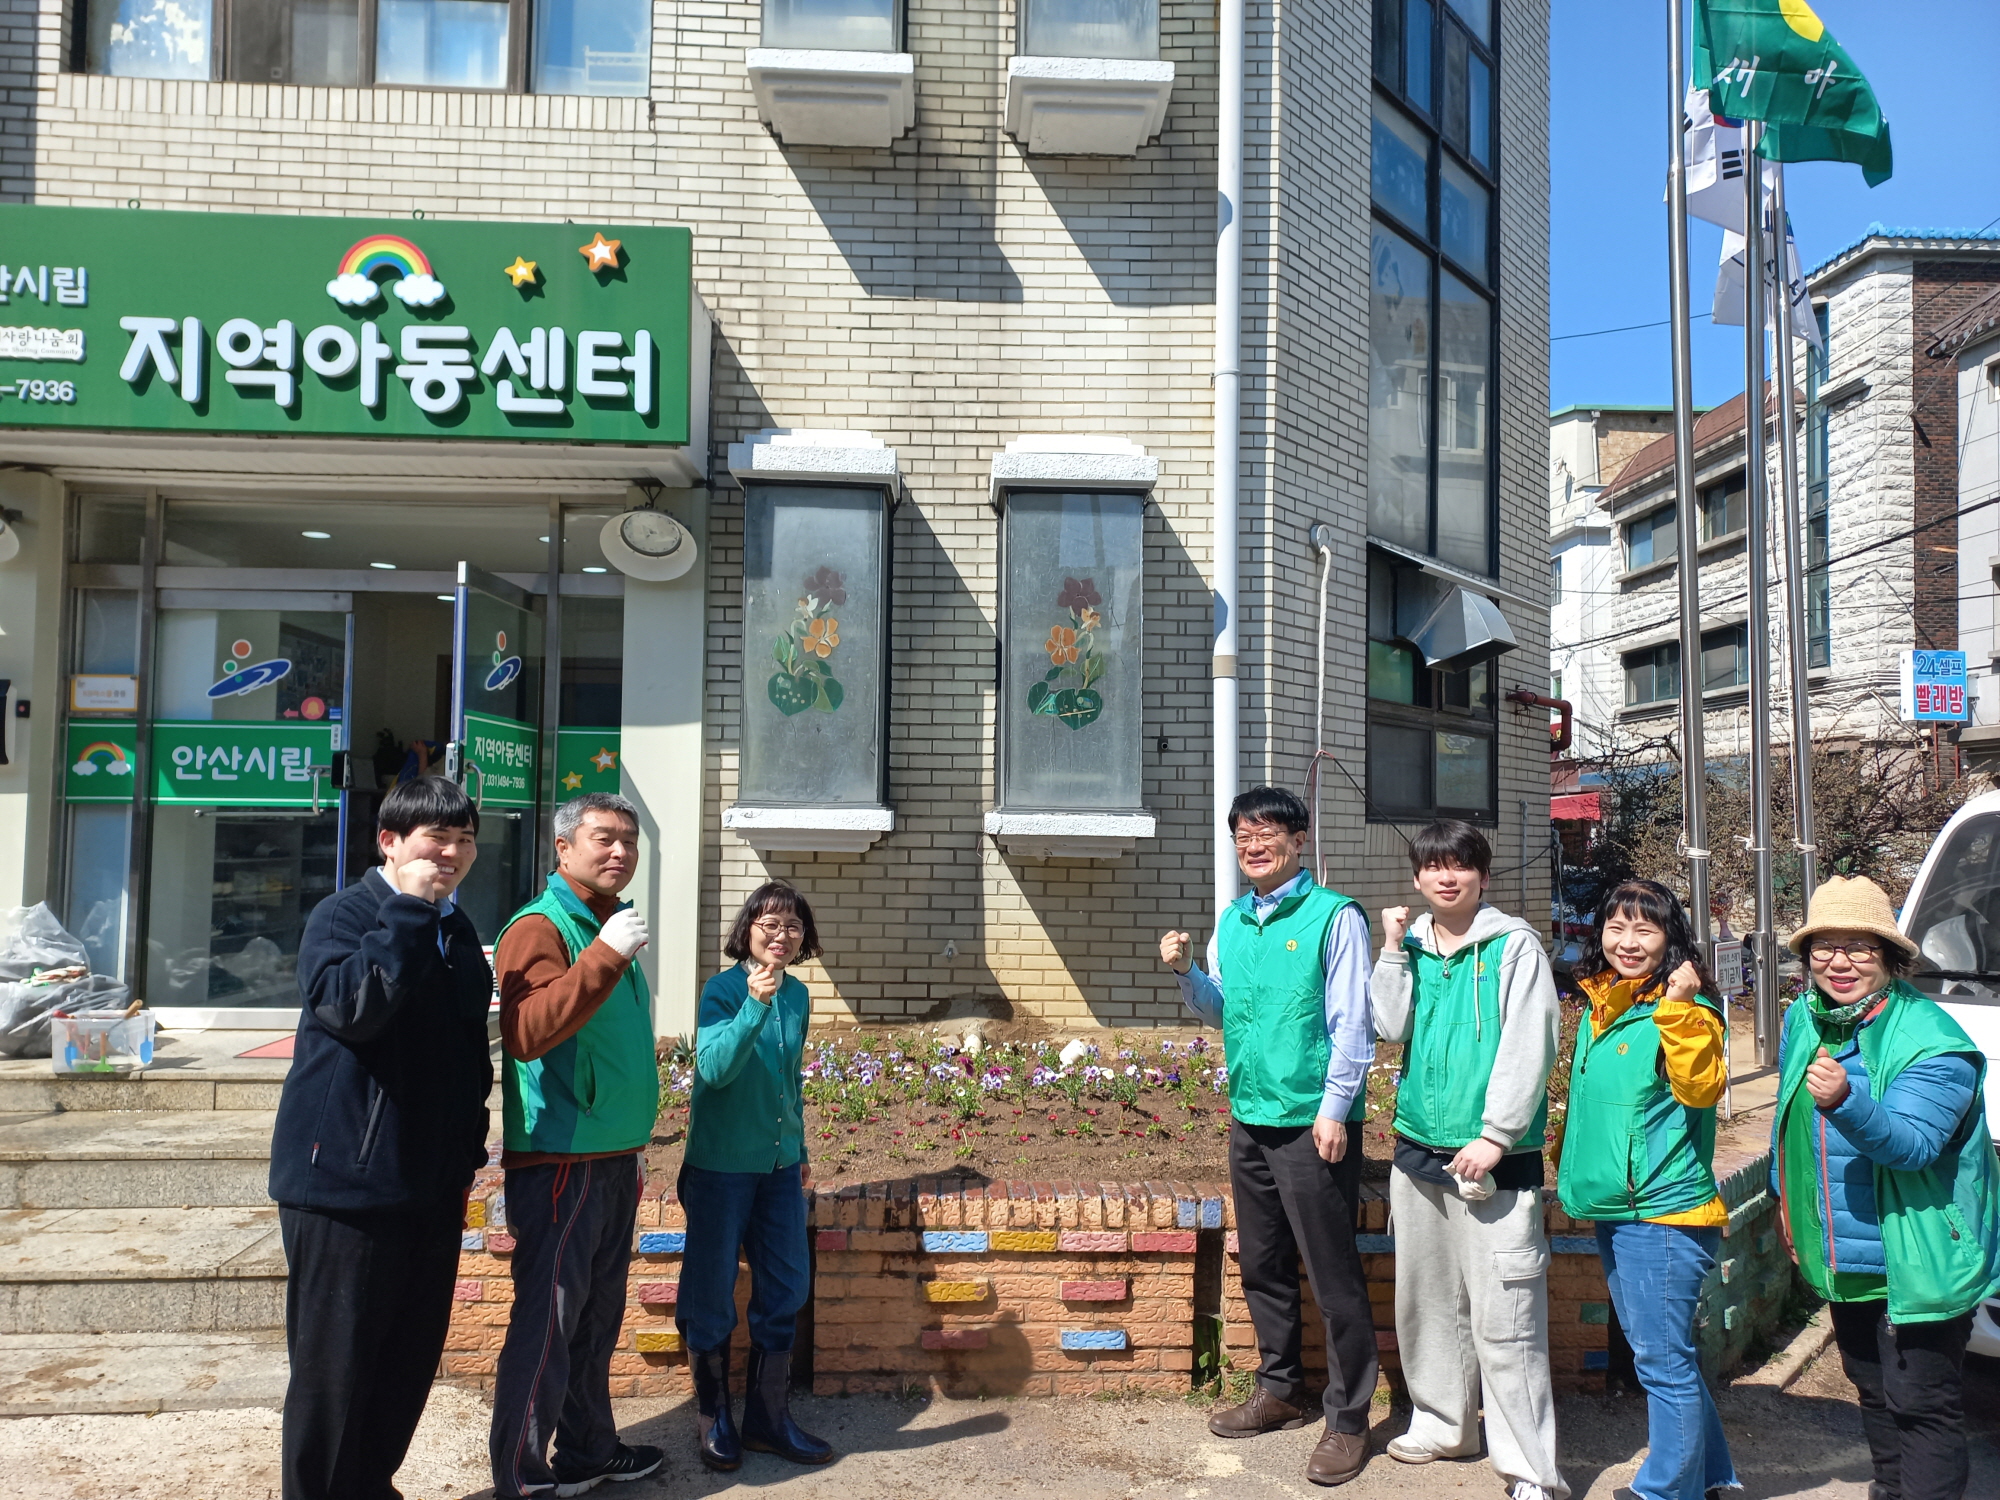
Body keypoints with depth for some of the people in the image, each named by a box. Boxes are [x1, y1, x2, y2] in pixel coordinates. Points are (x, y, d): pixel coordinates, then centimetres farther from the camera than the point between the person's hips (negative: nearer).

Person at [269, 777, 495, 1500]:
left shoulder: (459, 933, 13)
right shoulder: (343, 915, -8)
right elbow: (350, 1005, -29)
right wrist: (408, 909, -24)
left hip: (432, 1182, 7)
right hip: (346, 1175, -7)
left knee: (412, 1356, 14)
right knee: (334, 1363, 2)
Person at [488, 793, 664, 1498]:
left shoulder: (609, 927, 15)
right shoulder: (541, 927, -12)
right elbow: (525, 1034, -28)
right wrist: (606, 957, -32)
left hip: (612, 1161, 9)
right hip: (559, 1161, -9)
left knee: (597, 1315, 17)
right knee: (547, 1321, -3)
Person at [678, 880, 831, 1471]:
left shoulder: (797, 995, 3)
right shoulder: (723, 989, -14)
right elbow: (714, 1068, -27)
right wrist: (755, 1006, -39)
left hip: (779, 1166, 6)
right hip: (721, 1164, -6)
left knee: (786, 1288, 10)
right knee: (711, 1294, 5)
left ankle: (768, 1418, 25)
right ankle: (713, 1418, 25)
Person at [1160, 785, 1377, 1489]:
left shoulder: (1334, 915, -9)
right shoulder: (1232, 920, 10)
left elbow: (1353, 1023, -11)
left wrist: (1334, 1110, -15)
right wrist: (1185, 971, 1)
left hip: (1313, 1122, -7)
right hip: (1248, 1118, 7)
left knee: (1333, 1276, 0)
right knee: (1262, 1267, 17)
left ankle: (1348, 1419, 14)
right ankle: (1280, 1390, 33)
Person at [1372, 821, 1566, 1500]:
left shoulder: (1514, 944, -5)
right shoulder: (1411, 945, 11)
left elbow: (1529, 1049, -10)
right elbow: (1391, 1027, 1)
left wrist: (1495, 1135, -15)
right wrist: (1393, 948, -5)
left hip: (1493, 1155, -6)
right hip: (1418, 1148, 6)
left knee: (1503, 1318, -7)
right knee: (1425, 1298, 15)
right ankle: (1443, 1422, 32)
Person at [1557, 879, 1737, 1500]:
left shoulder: (1687, 1008, -12)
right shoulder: (1599, 1005, 11)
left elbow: (1701, 1087, -28)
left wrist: (1679, 1007, -33)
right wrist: (1573, 1170, 26)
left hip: (1663, 1213, -9)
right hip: (1613, 1210, 9)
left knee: (1663, 1360, -1)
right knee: (1661, 1354, 20)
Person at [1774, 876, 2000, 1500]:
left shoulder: (1930, 1039, -21)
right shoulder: (1803, 1020, 1)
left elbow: (1912, 1143, -33)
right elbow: (1788, 1117, 16)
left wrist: (1844, 1103, -50)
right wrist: (1786, 1197, 19)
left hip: (1916, 1261, -8)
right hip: (1841, 1257, 8)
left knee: (1920, 1403, 0)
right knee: (1872, 1390, 24)